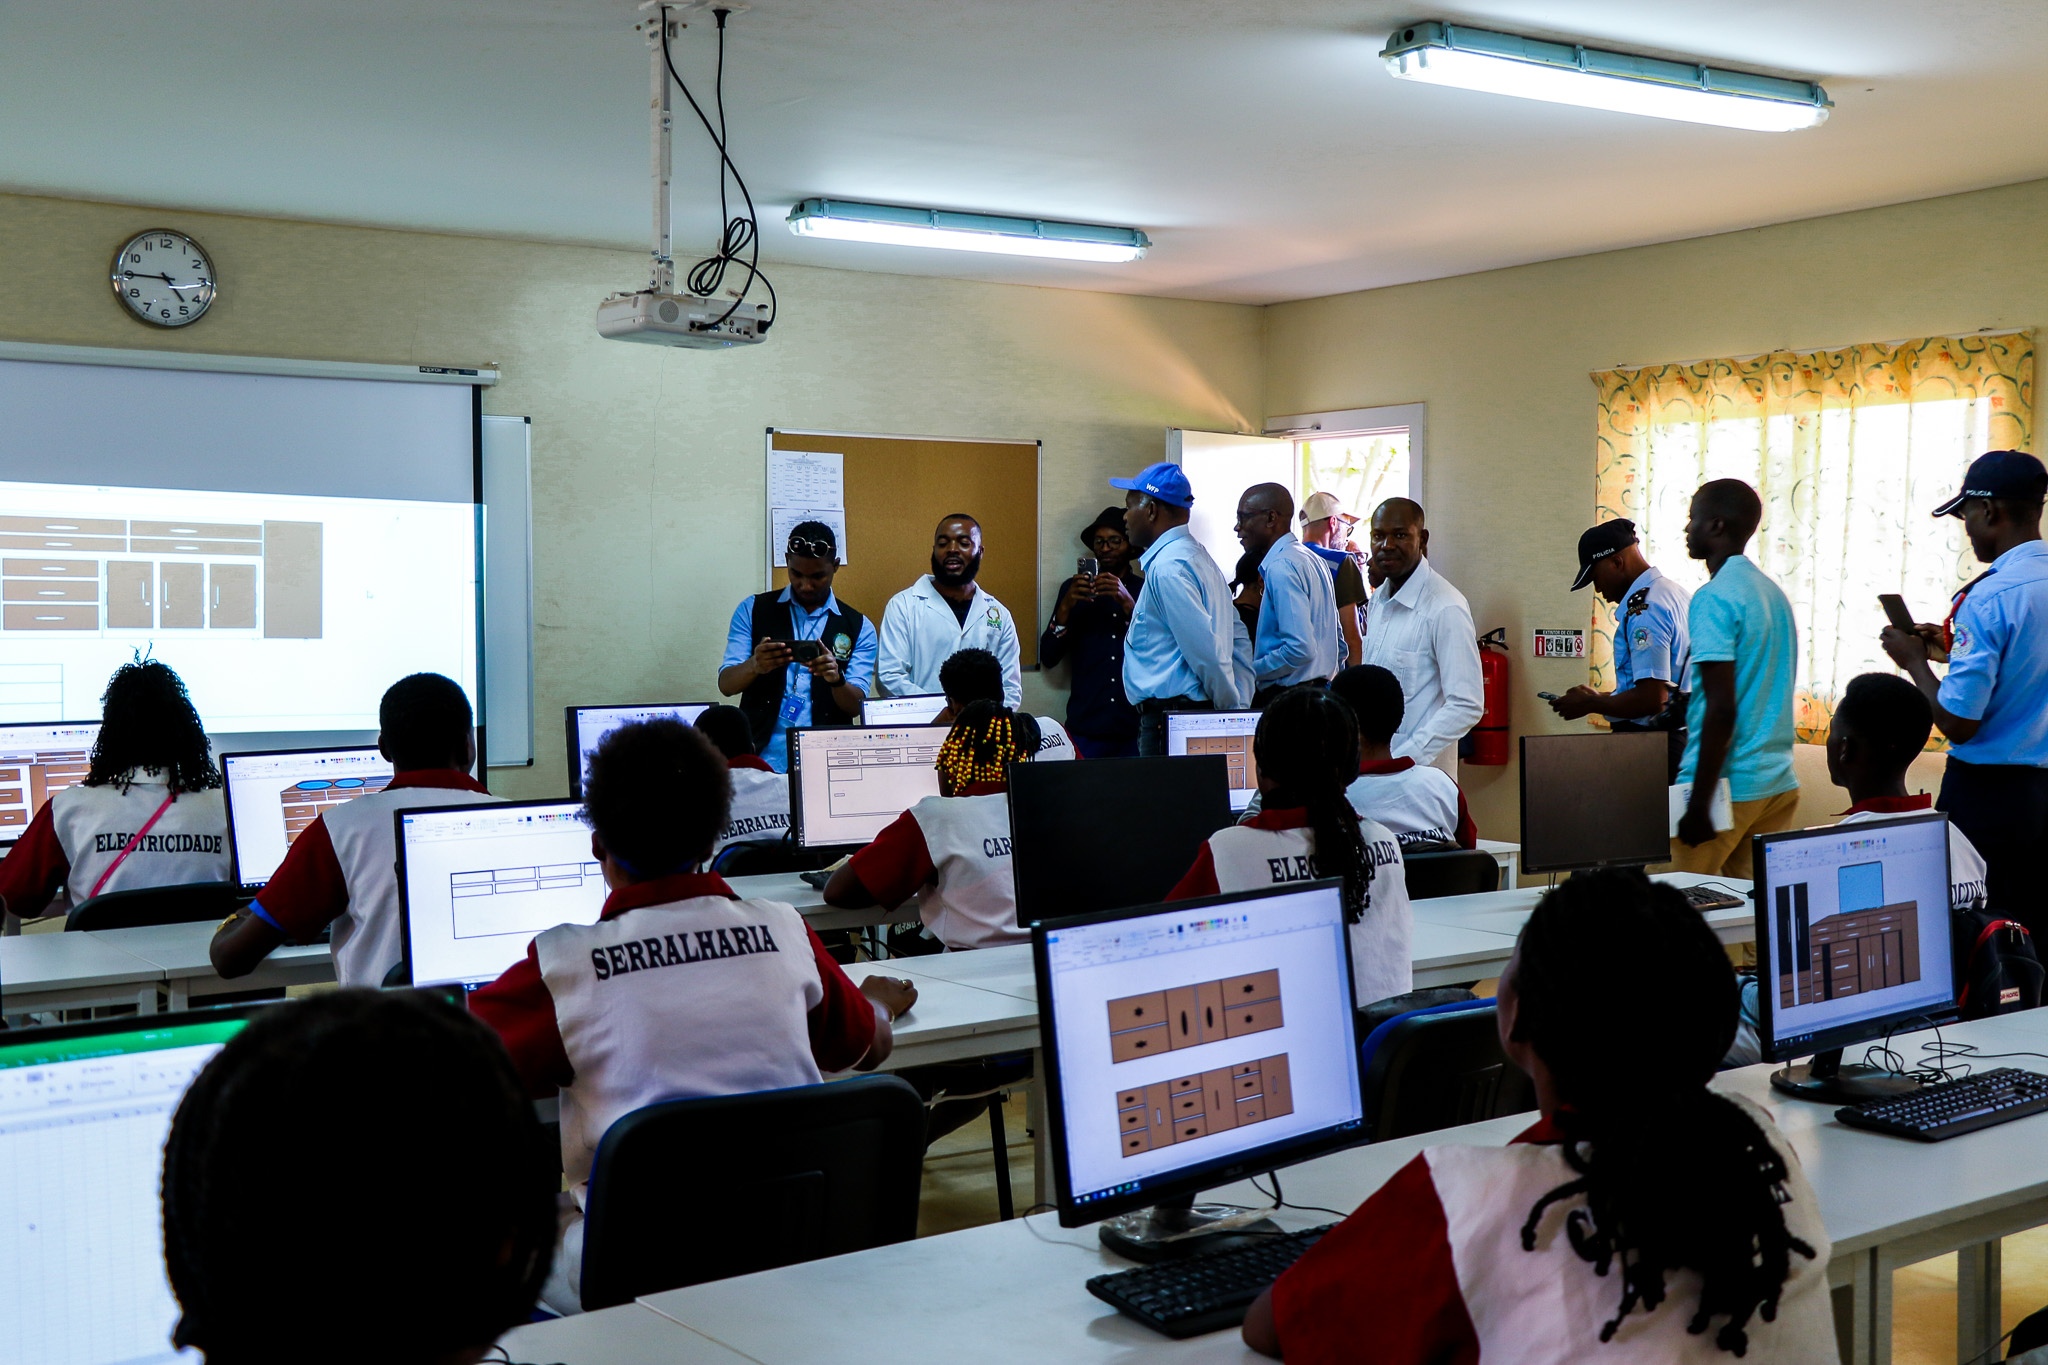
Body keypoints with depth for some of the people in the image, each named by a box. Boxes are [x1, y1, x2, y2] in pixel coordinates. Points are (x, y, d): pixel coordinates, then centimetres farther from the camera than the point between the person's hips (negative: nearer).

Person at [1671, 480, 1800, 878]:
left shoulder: (1714, 599, -14)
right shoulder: (1774, 593, 13)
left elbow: (1721, 708, -19)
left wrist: (1700, 803, -18)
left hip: (1728, 784, -9)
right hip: (1778, 781, 9)